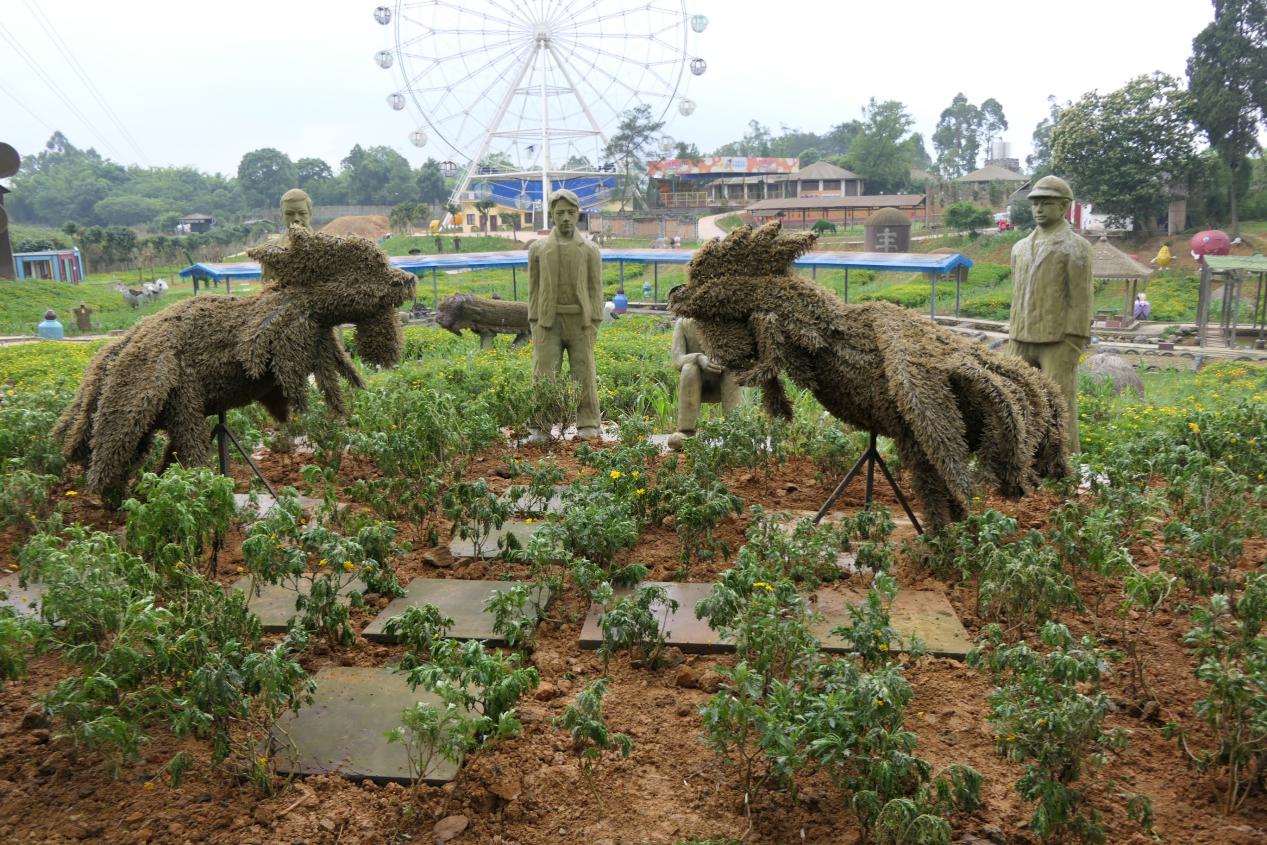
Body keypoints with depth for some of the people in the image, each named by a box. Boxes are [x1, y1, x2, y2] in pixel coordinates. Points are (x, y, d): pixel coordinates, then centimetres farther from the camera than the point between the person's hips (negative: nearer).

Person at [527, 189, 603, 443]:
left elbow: (596, 289, 4)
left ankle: (587, 426, 8)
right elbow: (533, 288, 7)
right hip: (548, 322, 0)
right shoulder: (537, 248, 7)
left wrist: (594, 324, -4)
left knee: (584, 374, 1)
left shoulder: (590, 250, 5)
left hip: (580, 322, 0)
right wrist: (534, 324, 0)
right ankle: (541, 428, 1)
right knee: (544, 375, -3)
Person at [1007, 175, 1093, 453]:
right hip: (1023, 341, 6)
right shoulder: (1021, 247, 14)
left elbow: (1080, 300, -9)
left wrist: (1072, 349, -15)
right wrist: (1013, 340, 14)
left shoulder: (1077, 247, -5)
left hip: (1059, 342, -6)